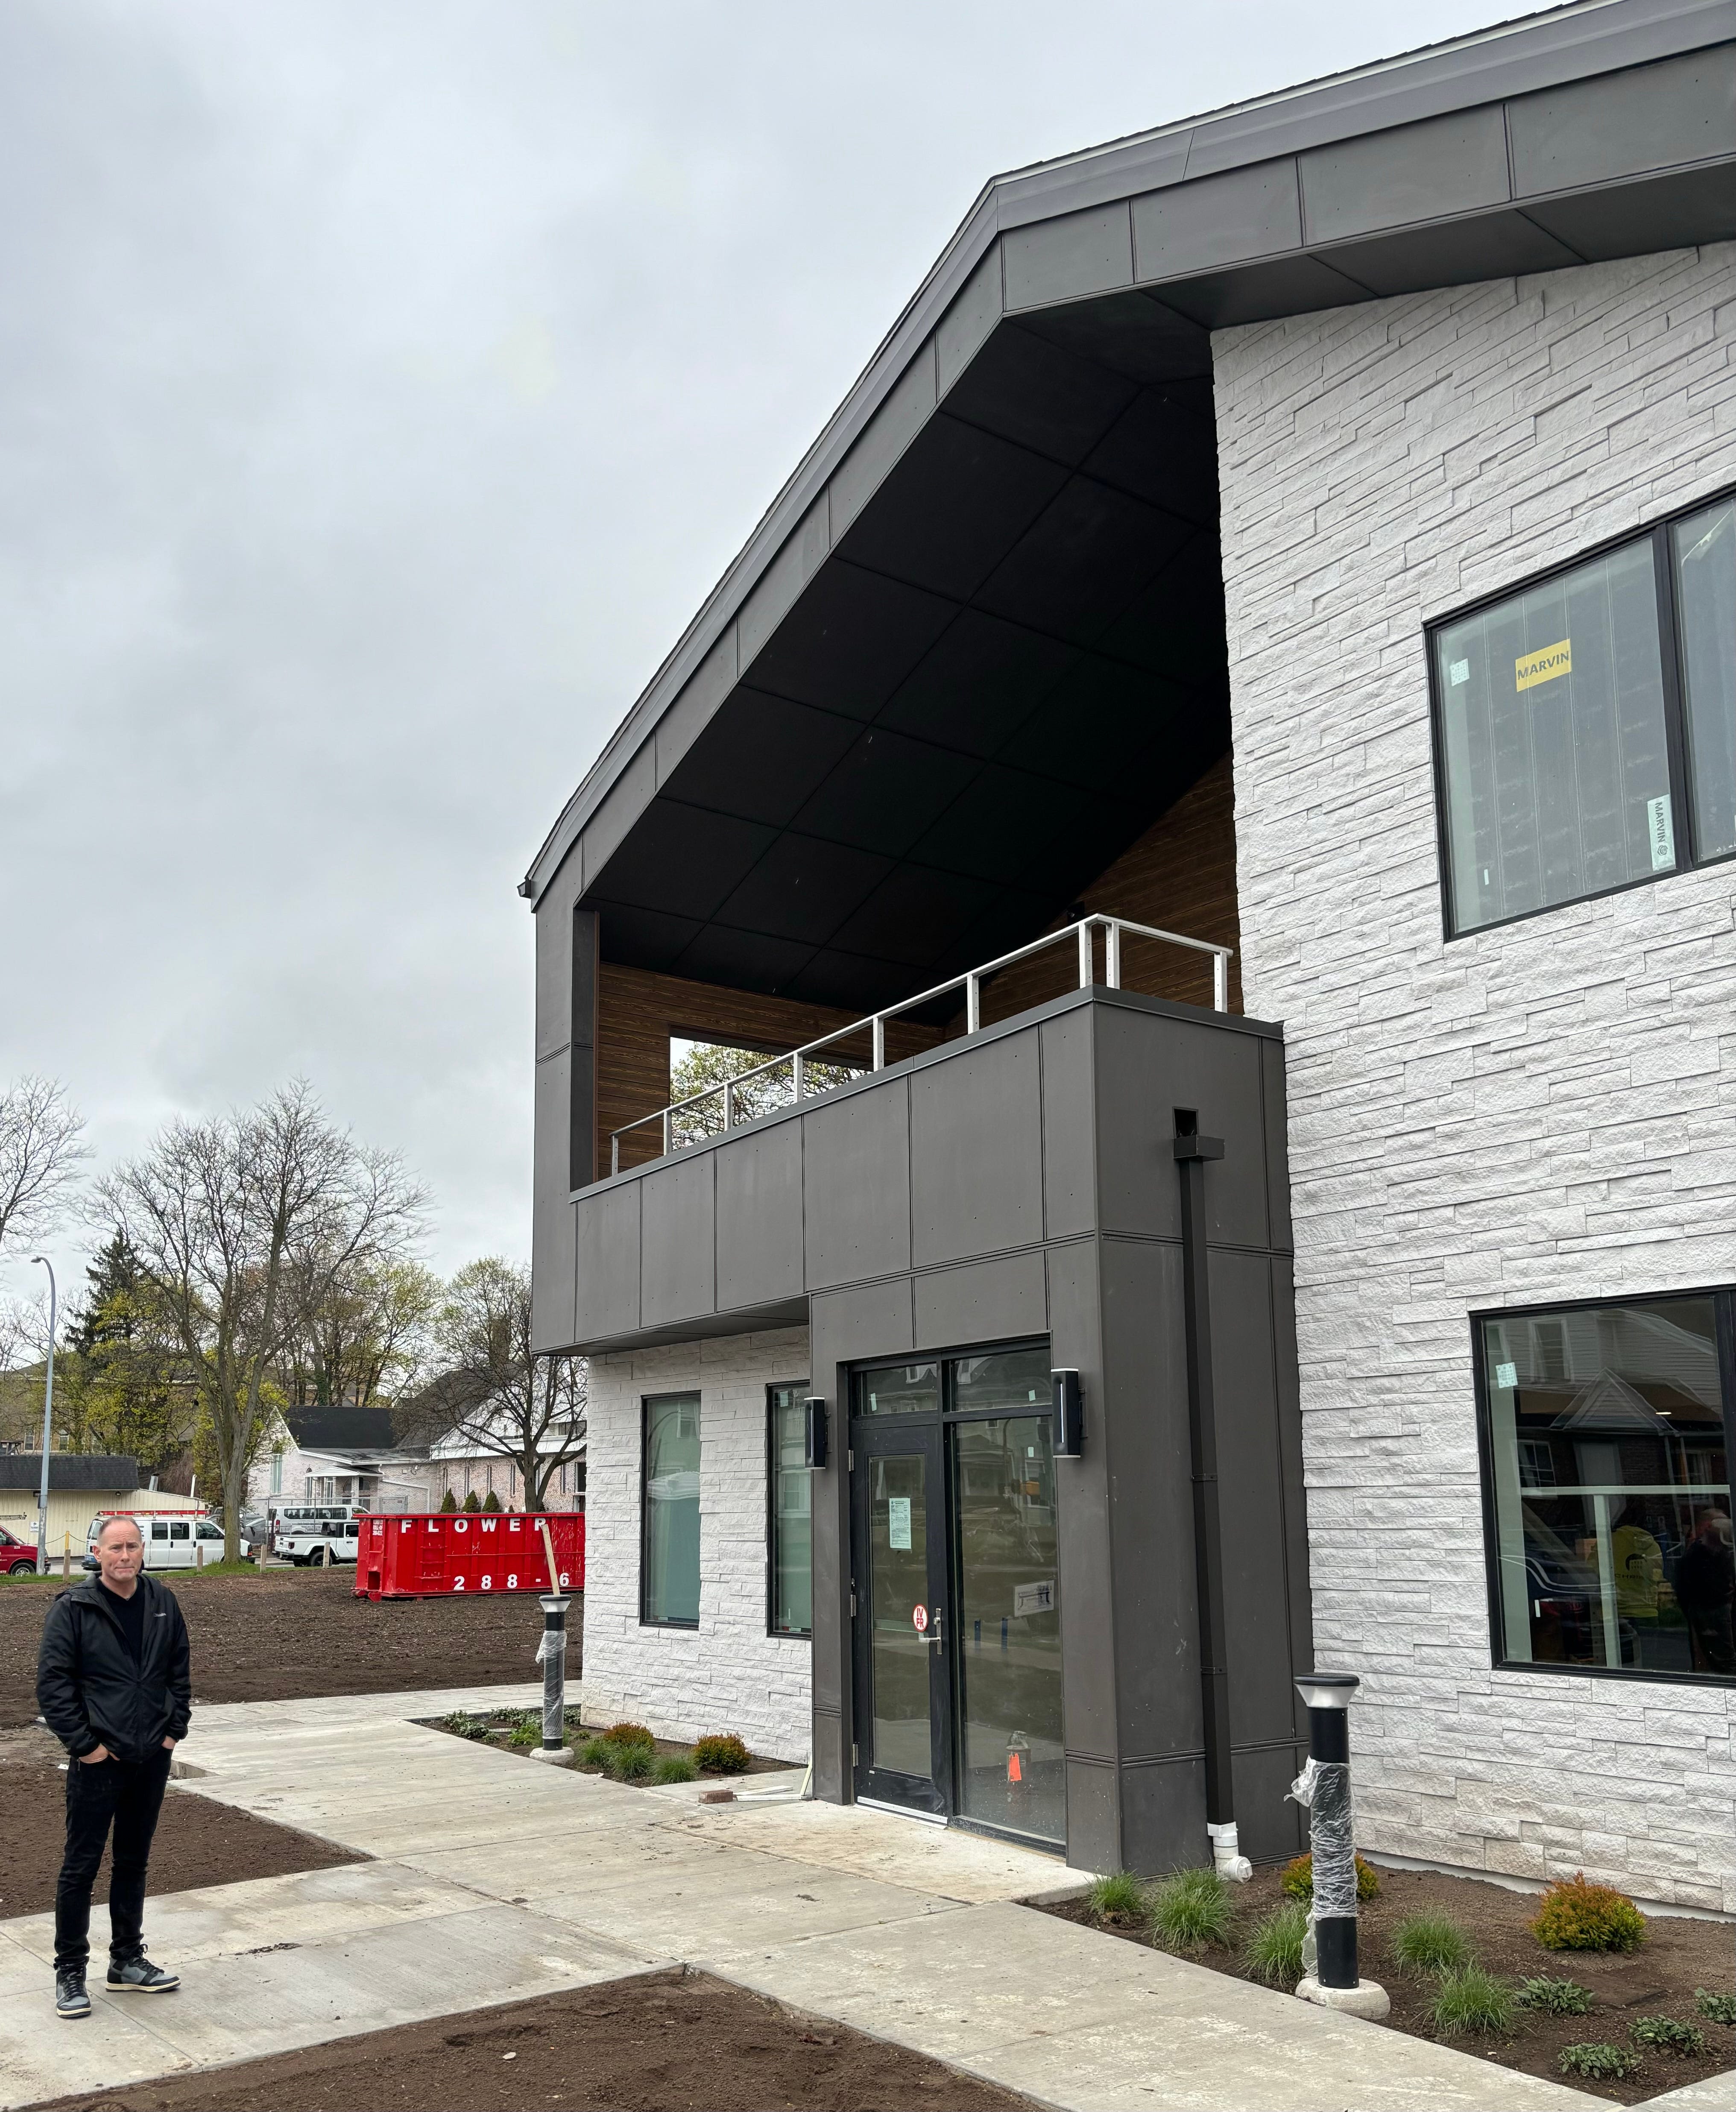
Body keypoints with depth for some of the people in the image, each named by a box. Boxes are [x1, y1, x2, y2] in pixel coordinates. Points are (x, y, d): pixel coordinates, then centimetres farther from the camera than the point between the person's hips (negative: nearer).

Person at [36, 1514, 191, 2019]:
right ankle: (70, 1972, 15)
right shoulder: (73, 1609, -11)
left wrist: (176, 1728, 4)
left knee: (134, 1863, 16)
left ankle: (127, 1961, 27)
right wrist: (83, 1744, -14)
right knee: (81, 1867, 3)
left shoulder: (163, 1603, 4)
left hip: (152, 1759, 5)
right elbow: (52, 1682, -12)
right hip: (98, 1761, -5)